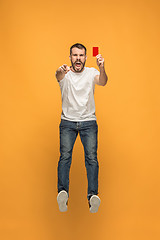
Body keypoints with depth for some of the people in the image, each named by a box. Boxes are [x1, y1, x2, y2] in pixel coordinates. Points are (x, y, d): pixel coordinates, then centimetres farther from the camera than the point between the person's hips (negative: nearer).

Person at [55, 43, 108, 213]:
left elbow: (103, 82, -20)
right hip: (68, 122, 0)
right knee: (65, 156, -15)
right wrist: (61, 72, -51)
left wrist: (102, 68, -43)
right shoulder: (64, 74, 0)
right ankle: (62, 193, -23)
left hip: (89, 122, 0)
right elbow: (58, 76, -25)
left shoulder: (91, 72, 2)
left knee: (92, 157, -13)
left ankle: (93, 195, -18)